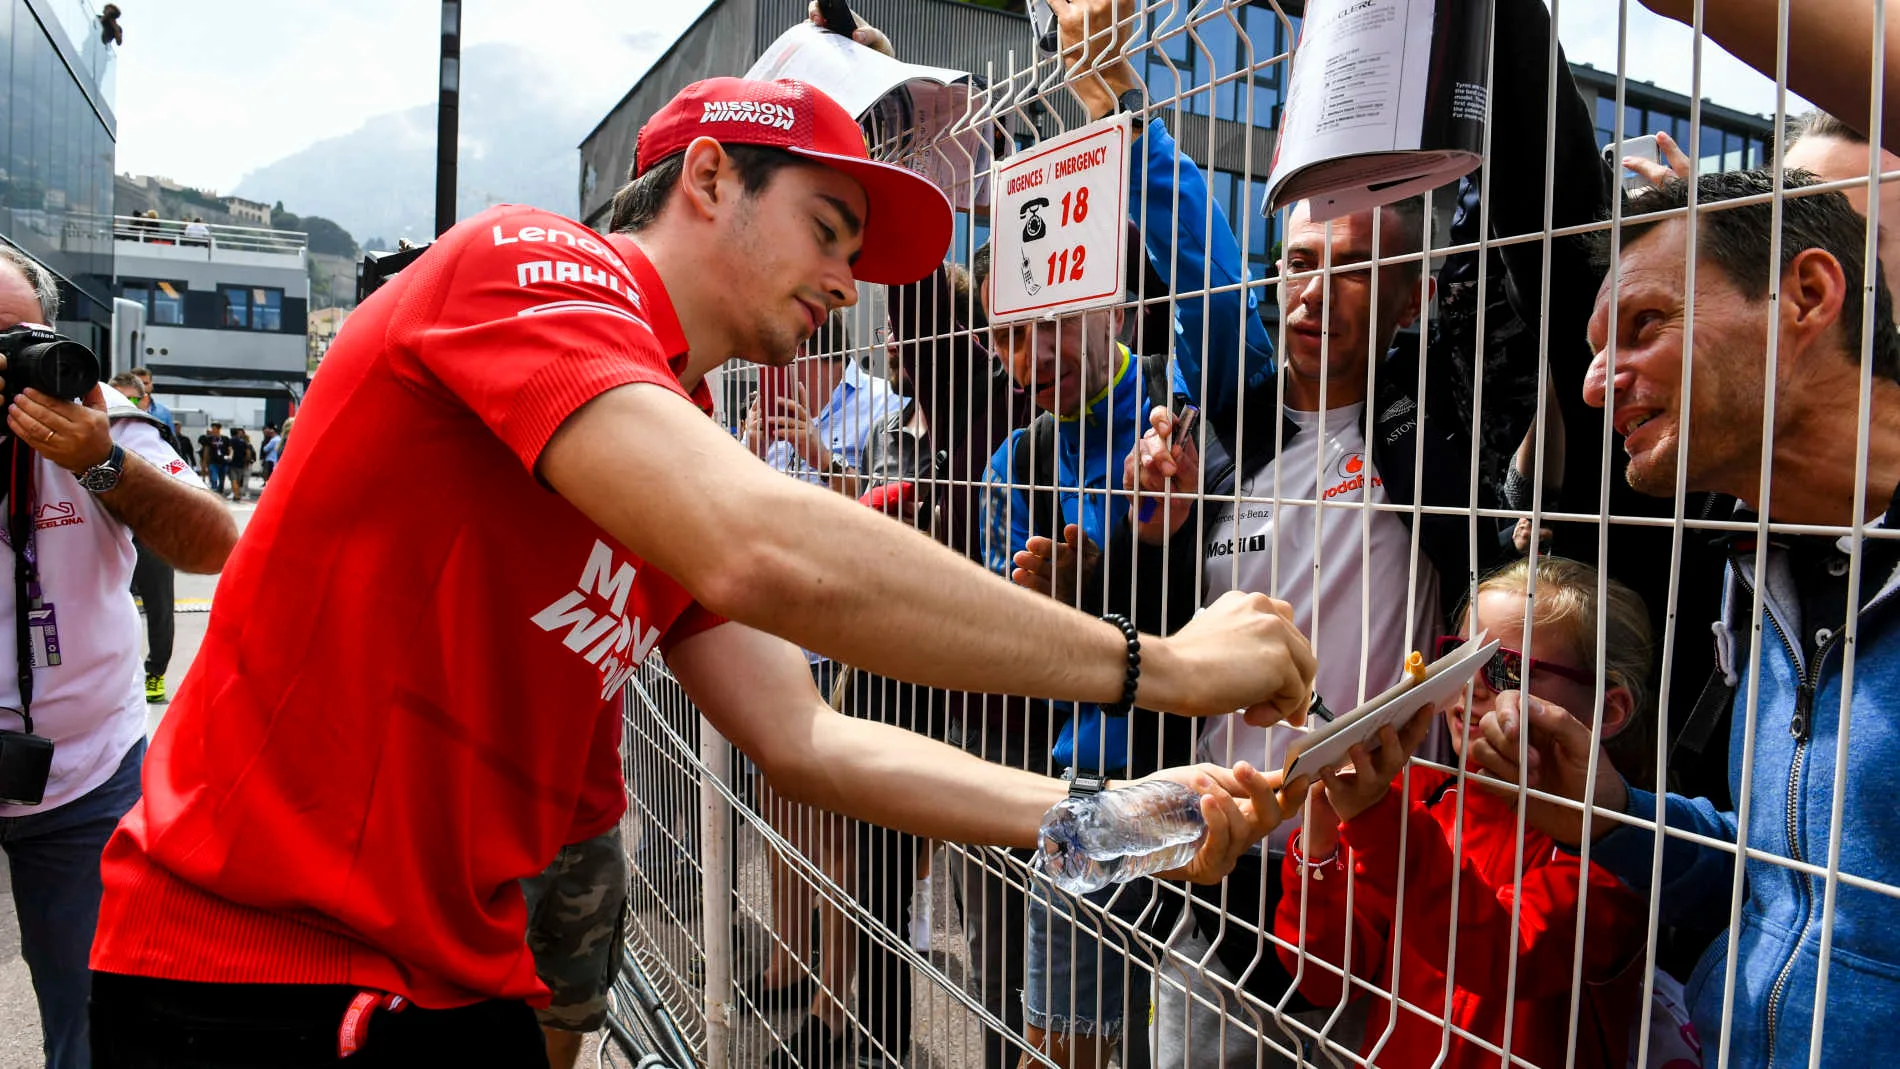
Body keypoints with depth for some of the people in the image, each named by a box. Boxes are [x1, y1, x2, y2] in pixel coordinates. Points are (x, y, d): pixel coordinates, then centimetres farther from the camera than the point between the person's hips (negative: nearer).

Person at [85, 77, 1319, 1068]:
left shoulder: (693, 462, 9)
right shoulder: (527, 260, -16)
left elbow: (802, 738, 2)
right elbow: (768, 557, -33)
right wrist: (1153, 665, -25)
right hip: (250, 962, -7)